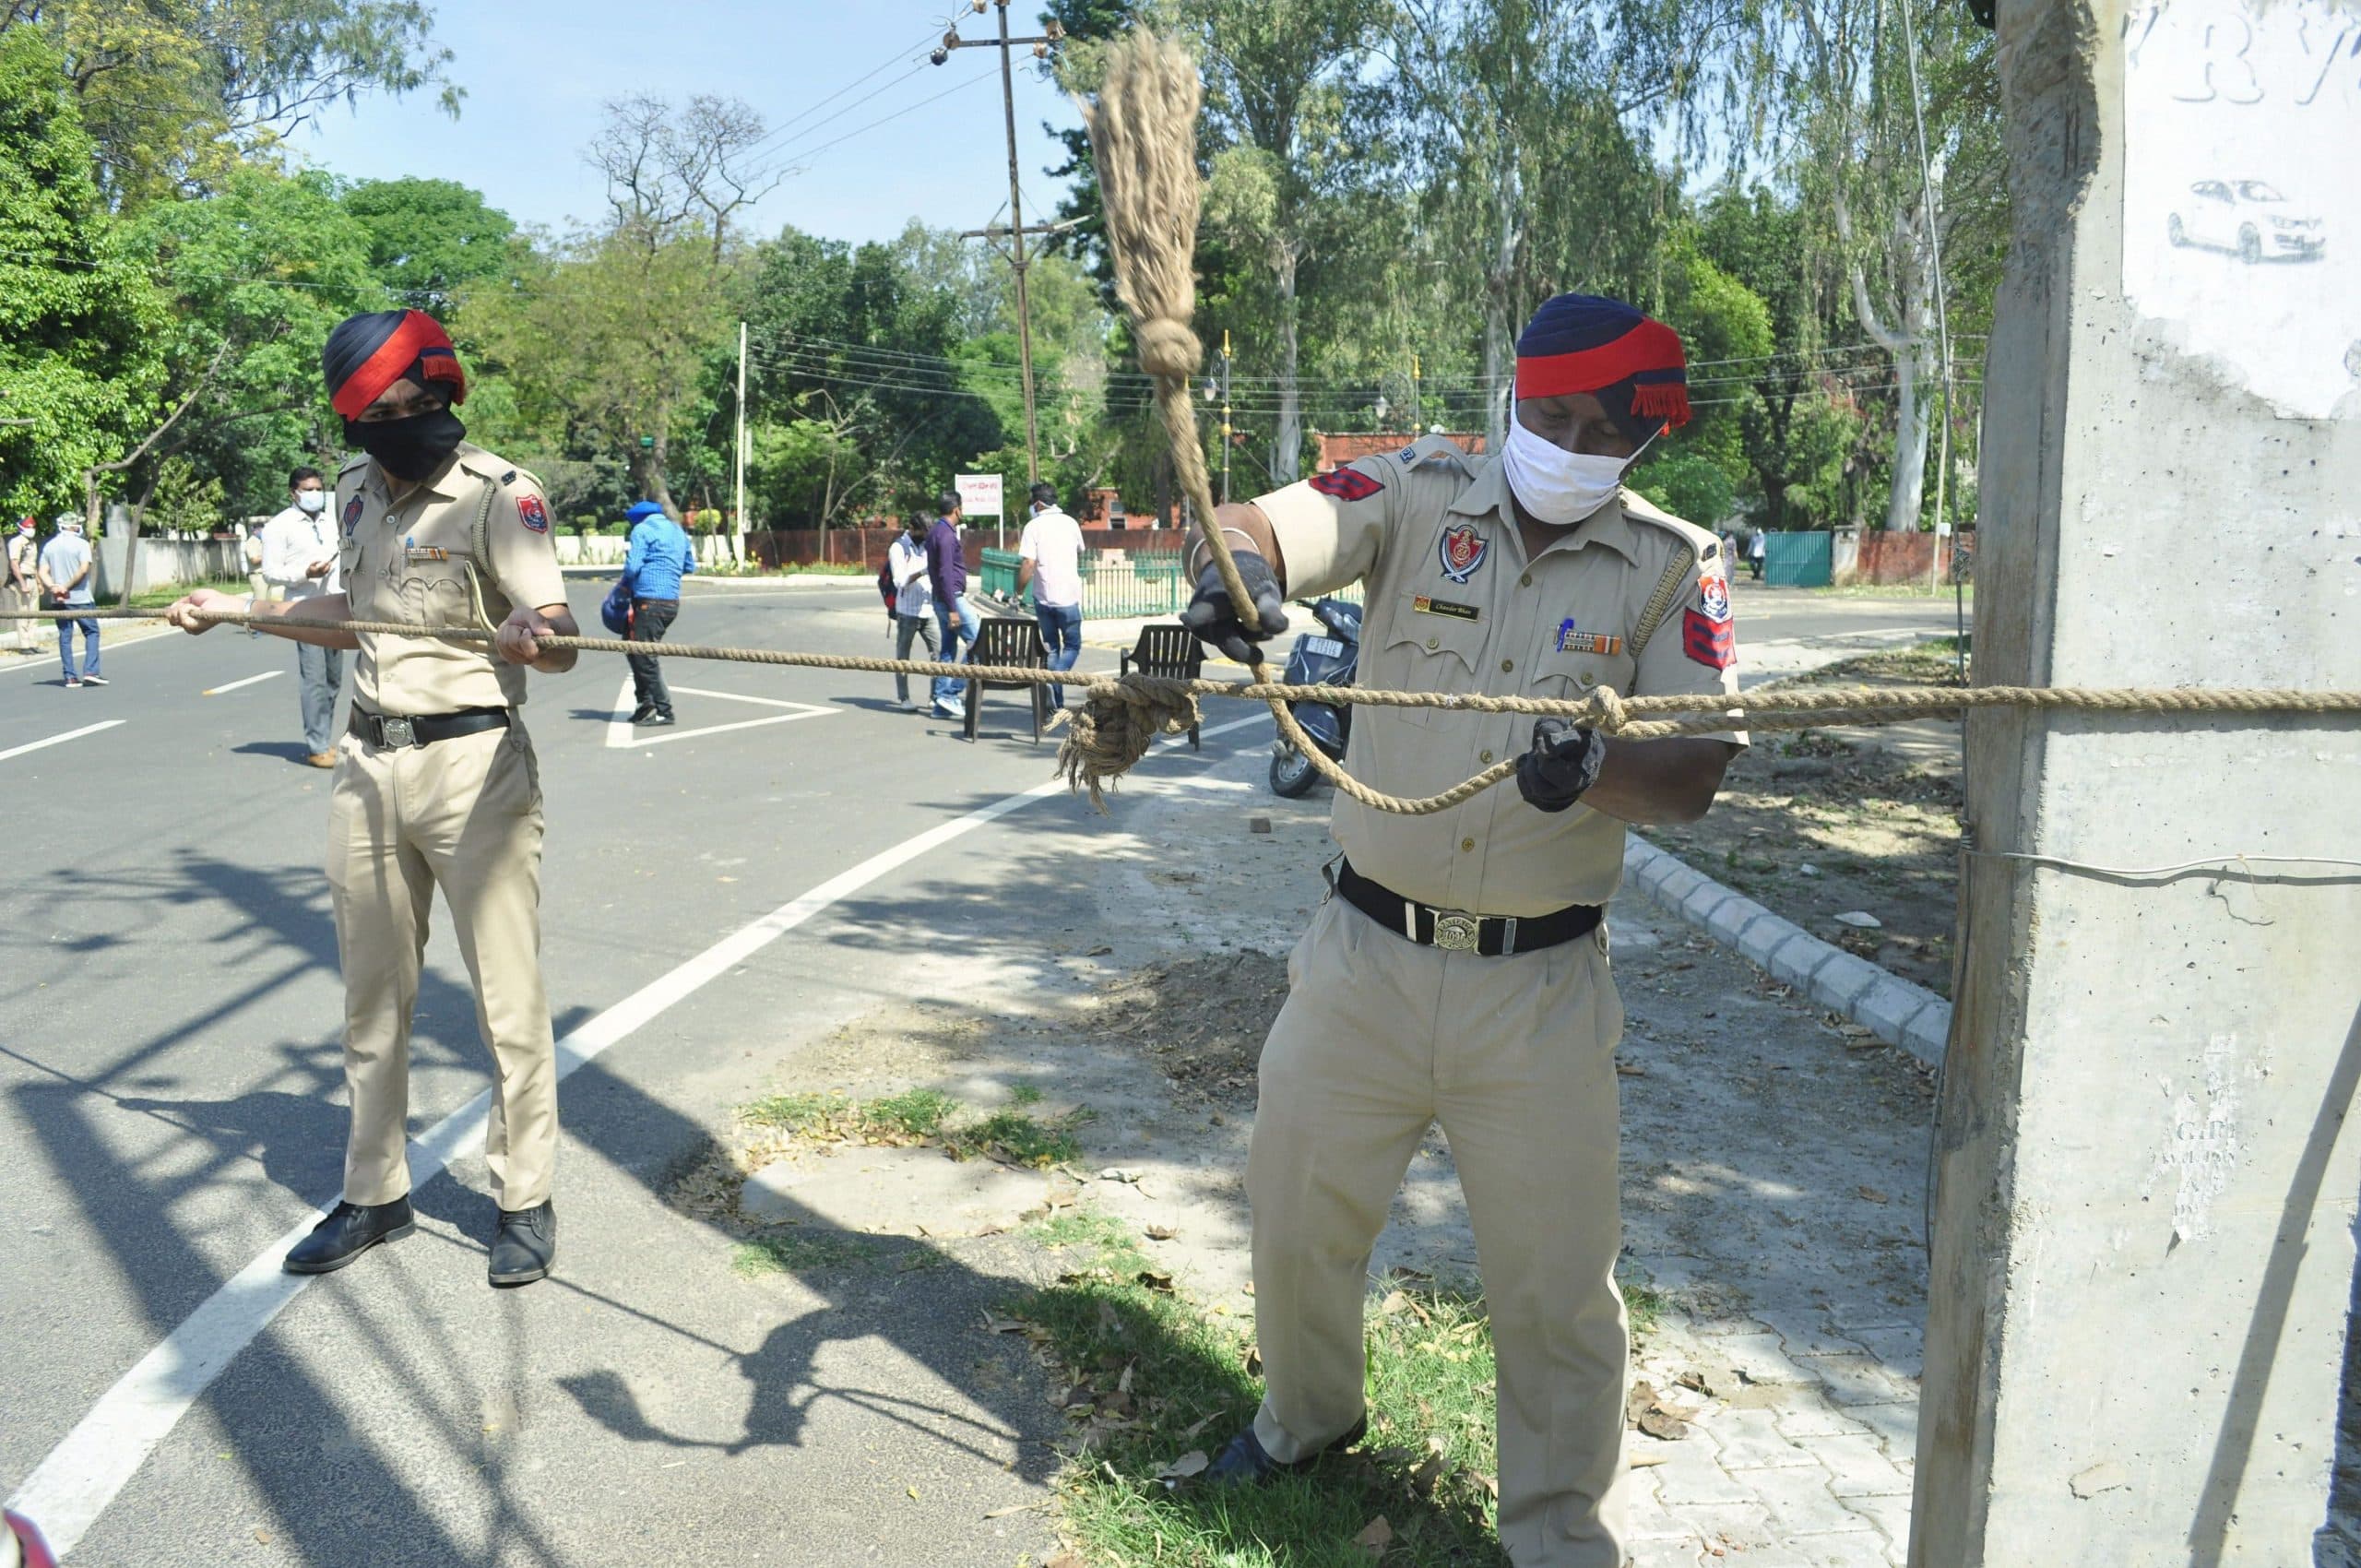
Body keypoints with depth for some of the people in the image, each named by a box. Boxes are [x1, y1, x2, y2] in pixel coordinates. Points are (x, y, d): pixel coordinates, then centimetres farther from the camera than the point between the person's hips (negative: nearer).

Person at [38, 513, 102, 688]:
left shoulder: (49, 546, 9)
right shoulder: (81, 544, -7)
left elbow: (42, 572, 2)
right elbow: (84, 569, -17)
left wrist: (53, 586, -9)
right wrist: (68, 587, -11)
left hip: (58, 600, 5)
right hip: (80, 597, -5)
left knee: (64, 636, 7)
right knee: (91, 632, 5)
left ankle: (70, 676, 6)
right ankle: (90, 671, -8)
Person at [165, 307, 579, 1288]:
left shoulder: (498, 493, -12)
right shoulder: (357, 494, 10)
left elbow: (559, 642, -23)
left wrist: (531, 634, -45)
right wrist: (234, 610, 26)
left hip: (475, 761, -6)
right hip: (369, 764, 7)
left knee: (507, 996, -1)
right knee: (372, 993, 14)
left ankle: (524, 1199, 15)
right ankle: (374, 1194, 29)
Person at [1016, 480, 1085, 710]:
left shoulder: (1033, 526, -5)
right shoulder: (1070, 523, 4)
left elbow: (1028, 564, -13)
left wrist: (1018, 592, -3)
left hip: (1043, 596, 0)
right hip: (1069, 596, 0)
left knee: (1051, 647, 11)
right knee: (1072, 645, 9)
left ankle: (1056, 701, 12)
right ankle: (1055, 681, -16)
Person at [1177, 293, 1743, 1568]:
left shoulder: (1673, 568, -1)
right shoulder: (1418, 496, -2)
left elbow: (1698, 770, -9)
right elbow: (1271, 524, -19)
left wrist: (1596, 769, -31)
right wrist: (1237, 564, -43)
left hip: (1541, 990, -1)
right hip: (1365, 955, 1)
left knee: (1557, 1285, 8)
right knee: (1297, 1214, 18)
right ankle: (1307, 1415, 50)